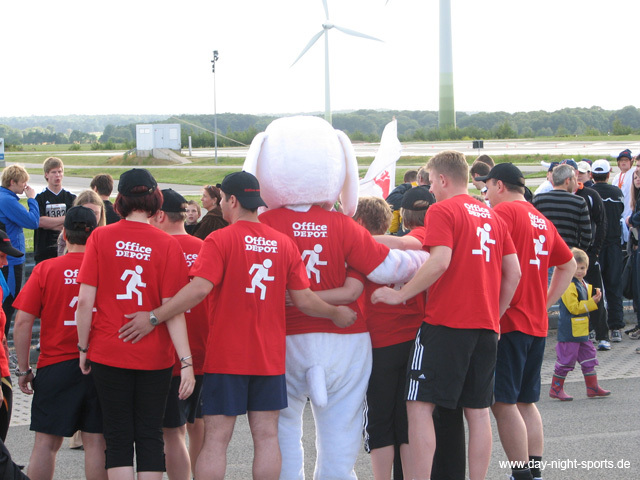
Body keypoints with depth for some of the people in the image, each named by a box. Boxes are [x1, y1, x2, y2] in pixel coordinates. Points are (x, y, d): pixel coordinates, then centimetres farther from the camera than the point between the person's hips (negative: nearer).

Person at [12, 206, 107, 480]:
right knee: (96, 442, 6)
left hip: (56, 365, -1)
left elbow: (23, 322, -7)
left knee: (46, 443, 6)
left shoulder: (46, 269, -5)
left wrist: (23, 370, 1)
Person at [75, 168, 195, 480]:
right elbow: (172, 310, -10)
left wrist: (83, 348, 5)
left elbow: (85, 301, -7)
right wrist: (186, 362, -9)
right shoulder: (167, 245, -7)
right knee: (150, 435, 10)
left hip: (108, 354, 0)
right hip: (154, 357, 0)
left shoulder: (100, 238, -5)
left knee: (118, 436, 7)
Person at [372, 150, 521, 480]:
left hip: (445, 322, -7)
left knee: (420, 405, -4)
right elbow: (513, 273, 13)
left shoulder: (442, 210, -5)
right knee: (478, 411, 10)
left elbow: (440, 261, -19)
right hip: (485, 327, 7)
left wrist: (400, 294, -12)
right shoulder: (492, 216, 16)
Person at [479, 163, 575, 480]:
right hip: (537, 323, 8)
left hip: (508, 322, -8)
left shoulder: (503, 212, -9)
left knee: (503, 403, -5)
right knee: (526, 401, 15)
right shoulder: (542, 220, 16)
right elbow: (568, 265, 25)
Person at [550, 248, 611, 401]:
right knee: (566, 359, -4)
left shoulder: (584, 285, 13)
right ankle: (556, 389, 4)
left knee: (588, 357, 13)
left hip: (582, 330, 10)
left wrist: (595, 298, 5)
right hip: (570, 330, -10)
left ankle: (592, 387, 21)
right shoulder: (569, 286, -17)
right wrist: (592, 302, -21)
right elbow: (574, 308, -22)